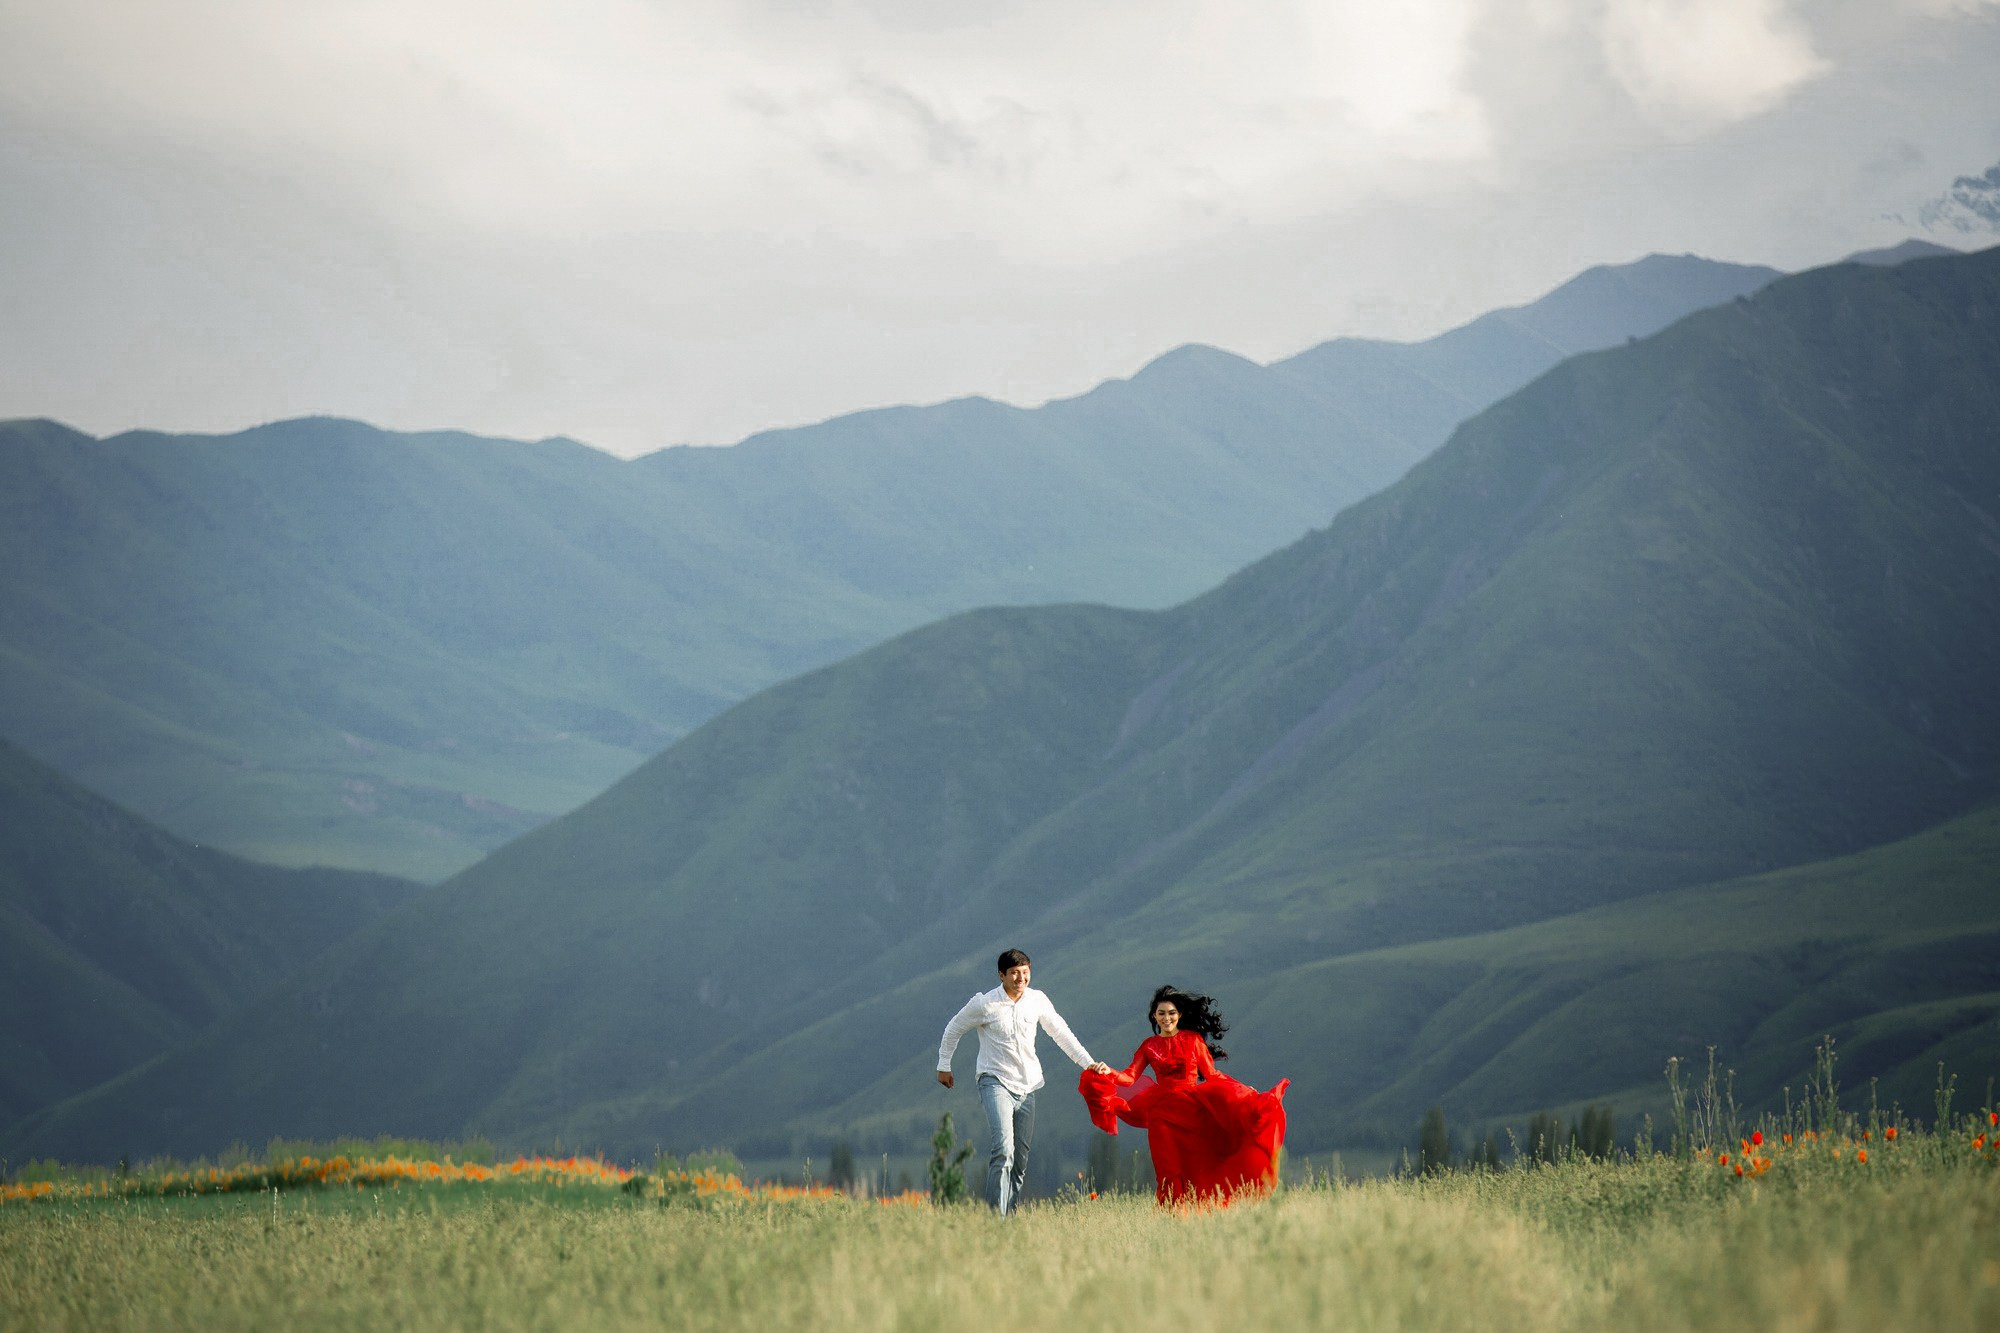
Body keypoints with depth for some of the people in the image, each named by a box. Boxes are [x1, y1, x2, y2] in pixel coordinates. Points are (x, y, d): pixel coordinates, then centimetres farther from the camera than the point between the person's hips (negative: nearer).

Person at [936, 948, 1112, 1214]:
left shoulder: (1037, 1000, 4)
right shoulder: (984, 1003, -7)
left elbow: (1061, 1033, 17)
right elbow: (954, 1030, 9)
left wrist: (1088, 1063, 15)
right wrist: (944, 1065, 17)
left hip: (1026, 1087, 5)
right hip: (995, 1082, -5)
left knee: (1021, 1158, 4)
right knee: (1003, 1151, -23)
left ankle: (1009, 1216, 11)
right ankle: (995, 1216, -27)